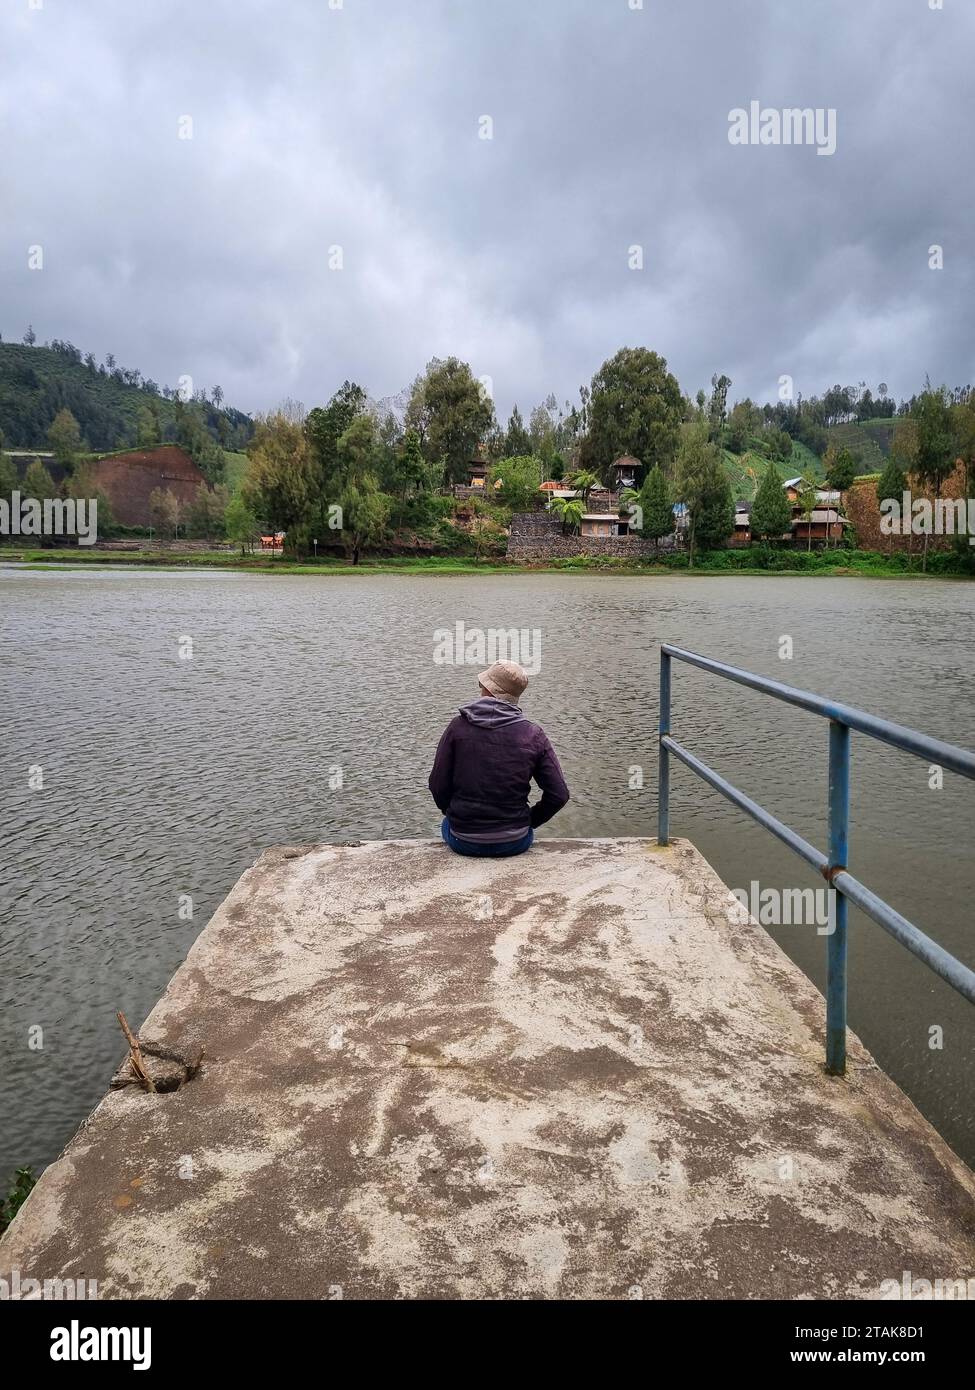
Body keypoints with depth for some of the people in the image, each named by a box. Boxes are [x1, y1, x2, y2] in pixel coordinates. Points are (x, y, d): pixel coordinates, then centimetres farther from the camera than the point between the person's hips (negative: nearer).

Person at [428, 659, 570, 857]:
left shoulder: (458, 726, -9)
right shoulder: (533, 734, -7)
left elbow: (438, 786, -6)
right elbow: (559, 795, -7)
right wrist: (529, 820, 10)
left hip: (464, 841, 0)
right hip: (515, 843, 0)